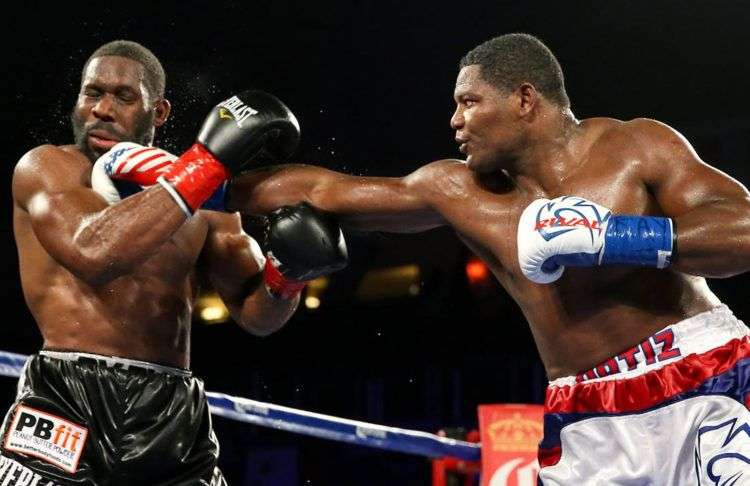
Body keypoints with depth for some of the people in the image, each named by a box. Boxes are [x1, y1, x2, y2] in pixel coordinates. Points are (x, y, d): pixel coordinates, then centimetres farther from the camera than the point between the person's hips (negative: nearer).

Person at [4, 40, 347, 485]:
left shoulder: (204, 204, 12)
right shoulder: (46, 167, 0)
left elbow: (256, 315, 13)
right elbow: (92, 253, -20)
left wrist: (288, 271, -10)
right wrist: (209, 162, -20)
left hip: (173, 419, 4)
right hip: (67, 404, -4)